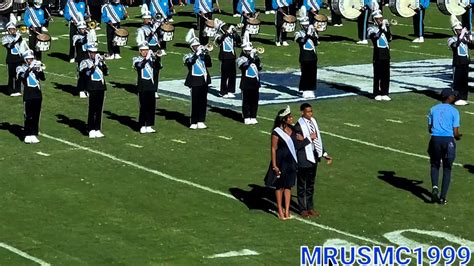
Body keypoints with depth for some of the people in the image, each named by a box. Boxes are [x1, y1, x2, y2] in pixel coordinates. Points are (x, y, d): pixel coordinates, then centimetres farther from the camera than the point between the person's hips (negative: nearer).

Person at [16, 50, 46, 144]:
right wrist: (30, 68, -29)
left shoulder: (35, 68, 11)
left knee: (36, 116, 5)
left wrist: (40, 69, -21)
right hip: (28, 96, -4)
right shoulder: (21, 68, 2)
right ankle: (27, 136, 1)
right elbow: (22, 76, -20)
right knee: (28, 116, -4)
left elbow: (43, 78, -3)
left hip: (37, 95, 4)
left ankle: (34, 135, 11)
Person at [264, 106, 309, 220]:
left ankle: (287, 211, 15)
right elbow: (273, 149, -13)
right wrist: (274, 166, -15)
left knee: (288, 186, 9)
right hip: (281, 162, -5)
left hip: (291, 161, 5)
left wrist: (303, 139, -6)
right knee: (279, 186, 7)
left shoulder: (292, 129, 4)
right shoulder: (277, 132, -14)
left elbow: (297, 144, 14)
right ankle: (280, 211, 17)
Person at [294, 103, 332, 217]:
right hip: (304, 159, -7)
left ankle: (310, 207, 28)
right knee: (302, 185, 6)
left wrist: (324, 154, 13)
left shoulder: (313, 122, 5)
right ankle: (303, 209, 15)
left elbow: (318, 139, 14)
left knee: (311, 184, 17)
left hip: (314, 156, 7)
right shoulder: (299, 125, -18)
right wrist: (309, 138, -25)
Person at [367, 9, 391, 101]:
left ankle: (384, 93, 12)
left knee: (386, 76, 6)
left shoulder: (384, 28, 13)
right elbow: (375, 36, -21)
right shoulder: (371, 29, -1)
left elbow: (389, 38, -1)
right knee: (377, 75, -1)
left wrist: (387, 28, -11)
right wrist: (381, 27, -27)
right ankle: (377, 94, 5)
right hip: (378, 56, -5)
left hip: (386, 55, 5)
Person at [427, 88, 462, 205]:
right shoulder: (454, 111, -1)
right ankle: (442, 197, 5)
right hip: (448, 140, -2)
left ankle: (435, 187, -7)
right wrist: (458, 137, 18)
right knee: (447, 169, 10)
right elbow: (455, 133, -4)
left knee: (435, 165, 20)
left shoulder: (433, 109, 8)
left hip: (435, 139, 2)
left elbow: (429, 129, 8)